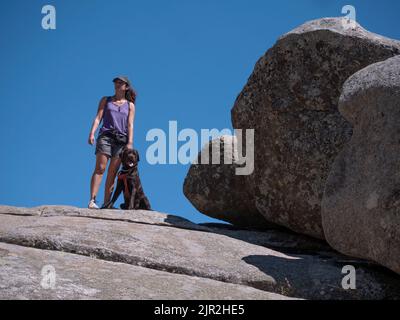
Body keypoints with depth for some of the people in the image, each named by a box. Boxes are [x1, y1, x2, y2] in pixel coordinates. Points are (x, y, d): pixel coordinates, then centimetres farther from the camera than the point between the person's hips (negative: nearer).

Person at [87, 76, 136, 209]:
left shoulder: (130, 105, 16)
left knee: (112, 173, -3)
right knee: (99, 169, -14)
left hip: (121, 139, 1)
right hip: (105, 136, -1)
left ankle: (106, 204, -4)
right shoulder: (106, 100, 16)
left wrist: (130, 143, -5)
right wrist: (92, 133, -8)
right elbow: (98, 118, 7)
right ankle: (92, 200, -22)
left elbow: (130, 125, 8)